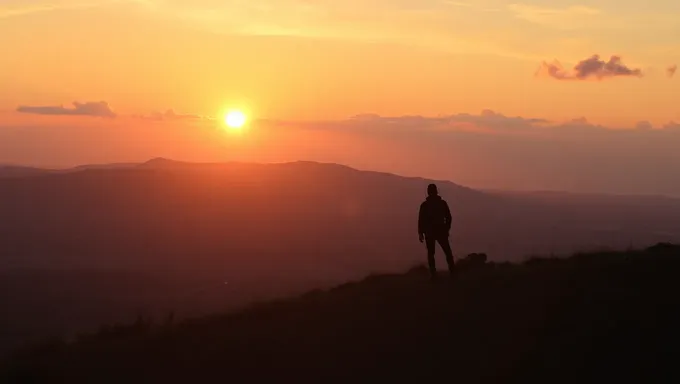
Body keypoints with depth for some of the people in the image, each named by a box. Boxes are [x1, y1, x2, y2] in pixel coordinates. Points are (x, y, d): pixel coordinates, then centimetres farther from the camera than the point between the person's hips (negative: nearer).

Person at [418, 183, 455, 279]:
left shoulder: (424, 205, -4)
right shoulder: (442, 203, 0)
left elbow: (421, 220, -6)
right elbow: (448, 217, 3)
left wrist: (420, 233, 0)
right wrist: (447, 229, 15)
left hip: (429, 232, -1)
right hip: (441, 231, 1)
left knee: (431, 253, 6)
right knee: (448, 252, 9)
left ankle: (433, 273, -2)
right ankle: (452, 271, 0)